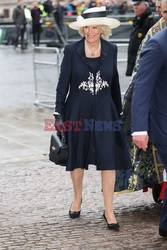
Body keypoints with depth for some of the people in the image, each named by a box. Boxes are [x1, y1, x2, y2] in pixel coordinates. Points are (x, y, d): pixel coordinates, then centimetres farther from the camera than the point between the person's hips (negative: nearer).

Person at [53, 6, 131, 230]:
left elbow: (114, 83, 10)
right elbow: (63, 83, -3)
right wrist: (59, 114, -5)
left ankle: (109, 211, 1)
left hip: (104, 112, 1)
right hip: (78, 112, -1)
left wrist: (118, 111, 13)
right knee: (77, 158, 12)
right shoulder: (72, 51, -5)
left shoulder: (111, 50, 2)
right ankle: (77, 198, 36)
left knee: (109, 159, -6)